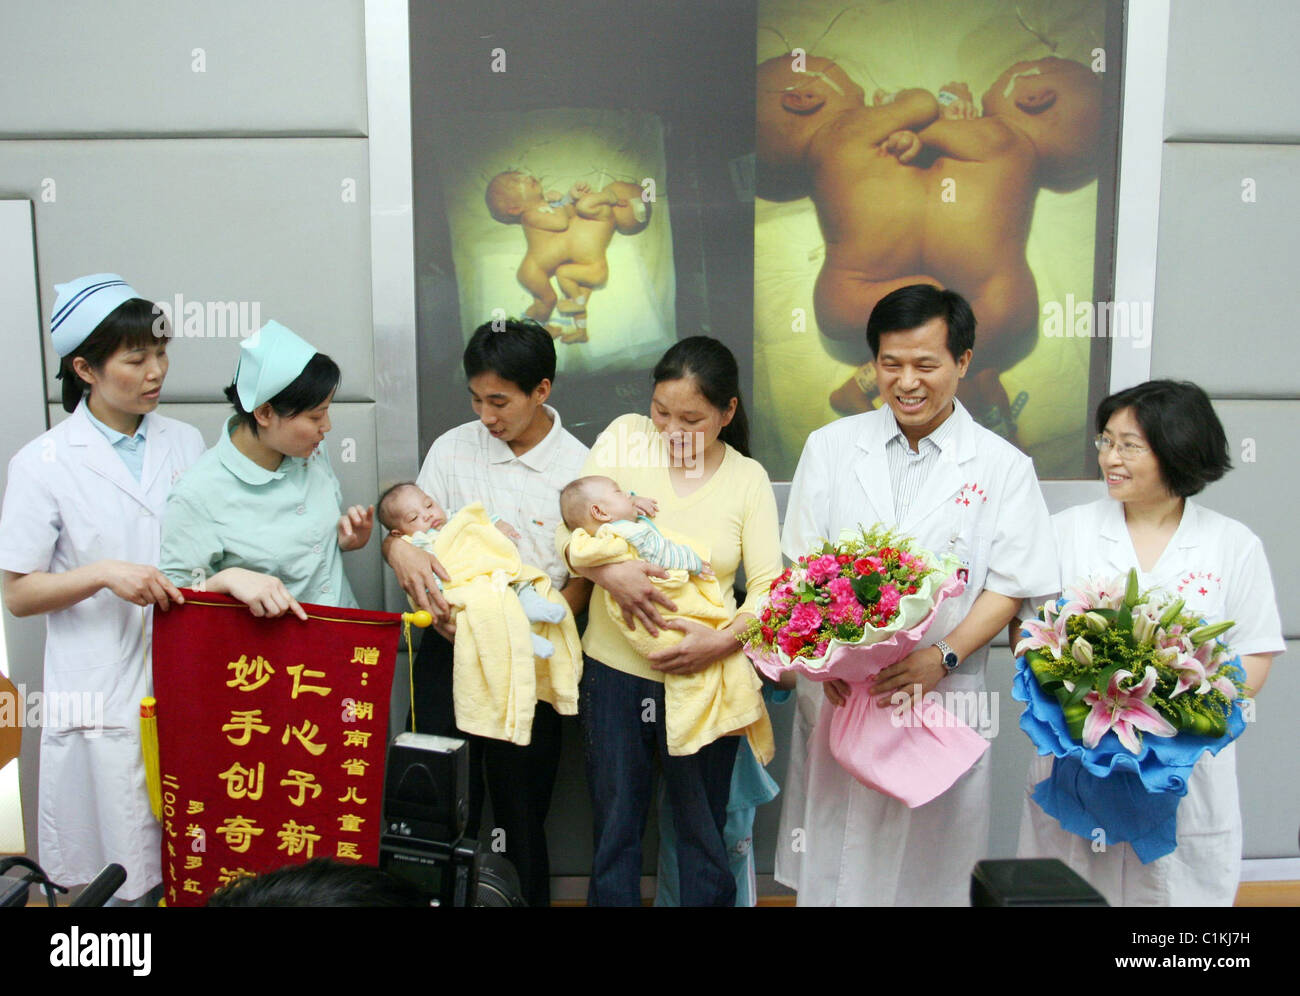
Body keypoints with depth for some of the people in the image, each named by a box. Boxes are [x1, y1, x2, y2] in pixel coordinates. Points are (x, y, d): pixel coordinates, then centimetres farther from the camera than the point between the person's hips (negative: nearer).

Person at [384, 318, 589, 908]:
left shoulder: (578, 467, -4)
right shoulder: (453, 448, 4)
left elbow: (585, 581, -2)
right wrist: (401, 551, -17)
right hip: (449, 649, 2)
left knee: (521, 817, 10)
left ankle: (527, 901, 30)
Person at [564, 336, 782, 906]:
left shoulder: (748, 478, 1)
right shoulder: (626, 437, 0)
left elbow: (769, 585, -4)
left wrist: (724, 640, -22)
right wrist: (608, 572, -24)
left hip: (702, 675, 0)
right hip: (615, 668, 0)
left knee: (703, 830, 11)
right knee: (614, 825, 13)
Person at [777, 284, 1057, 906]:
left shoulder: (1003, 468, 0)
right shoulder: (829, 447, 5)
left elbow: (1008, 588, -2)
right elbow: (801, 565, 5)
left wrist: (940, 658, -17)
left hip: (940, 696, -1)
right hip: (835, 691, 1)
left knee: (925, 866, 9)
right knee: (828, 861, 10)